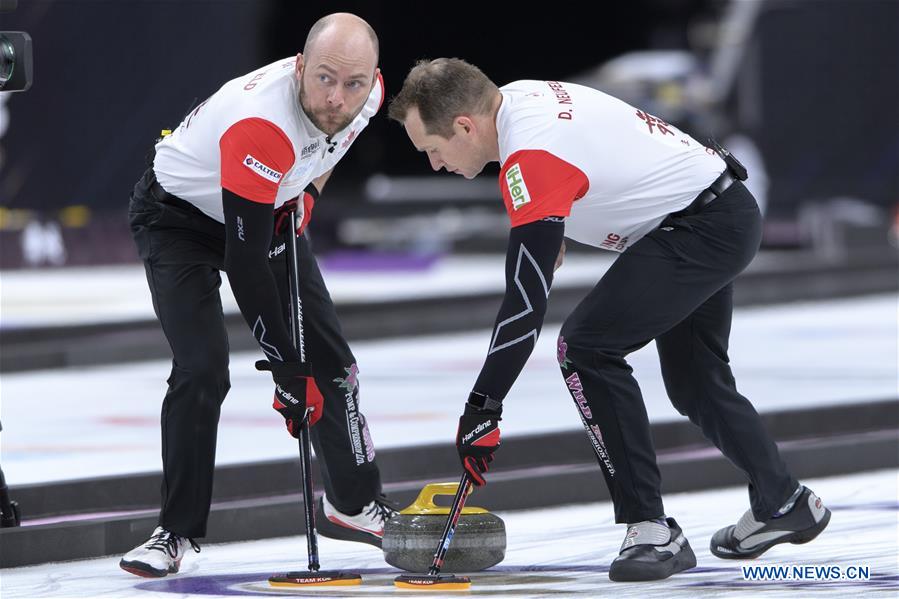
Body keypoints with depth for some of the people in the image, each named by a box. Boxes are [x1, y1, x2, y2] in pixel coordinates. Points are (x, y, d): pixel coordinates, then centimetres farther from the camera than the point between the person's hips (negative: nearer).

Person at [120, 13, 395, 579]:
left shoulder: (368, 91, -20)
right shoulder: (261, 123, -41)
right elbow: (245, 262, -38)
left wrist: (307, 192, -2)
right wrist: (286, 367, -34)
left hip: (272, 210, 7)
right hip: (179, 215, -7)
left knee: (330, 355, 5)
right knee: (202, 371, -18)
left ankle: (353, 503, 23)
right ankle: (177, 532, -6)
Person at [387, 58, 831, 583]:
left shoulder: (532, 155, -27)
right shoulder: (516, 98, 0)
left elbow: (526, 302, -30)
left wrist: (482, 411, -29)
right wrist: (552, 231, 32)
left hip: (703, 227, -11)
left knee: (587, 348, -17)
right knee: (693, 381, 22)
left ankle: (651, 529, -14)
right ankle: (785, 504, 39)